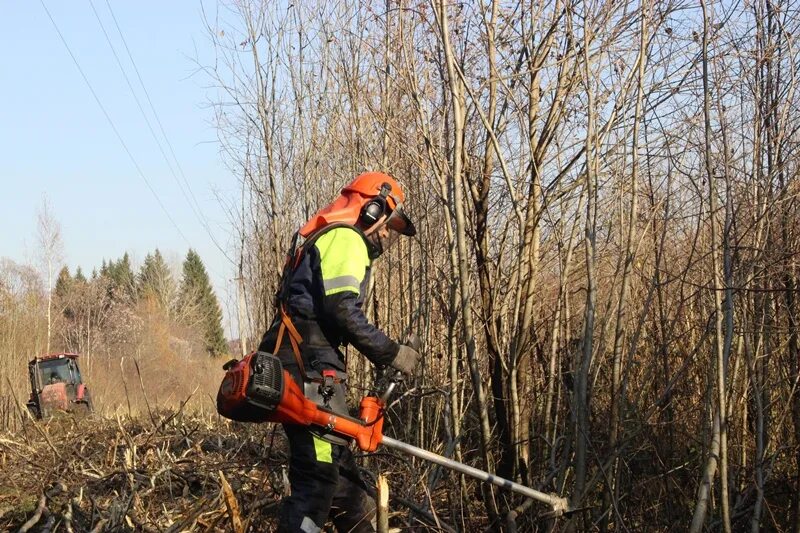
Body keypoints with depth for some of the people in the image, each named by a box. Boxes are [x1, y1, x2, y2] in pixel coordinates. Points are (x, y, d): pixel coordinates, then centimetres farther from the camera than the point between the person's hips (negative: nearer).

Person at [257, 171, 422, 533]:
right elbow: (343, 312, -18)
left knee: (341, 471, 14)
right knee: (318, 478, -14)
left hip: (303, 370, 11)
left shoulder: (326, 240, 28)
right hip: (311, 371, -11)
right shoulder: (346, 239, -5)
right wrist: (391, 353, -10)